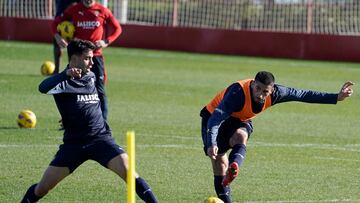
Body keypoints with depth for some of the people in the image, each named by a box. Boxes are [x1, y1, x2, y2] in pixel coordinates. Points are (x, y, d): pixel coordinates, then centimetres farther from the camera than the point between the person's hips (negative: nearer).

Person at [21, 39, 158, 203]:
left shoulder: (91, 77, 10)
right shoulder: (63, 81, -9)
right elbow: (43, 88, -34)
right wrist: (67, 74, -46)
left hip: (101, 139, 3)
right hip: (73, 143, -3)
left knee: (128, 172, -20)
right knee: (43, 187, -1)